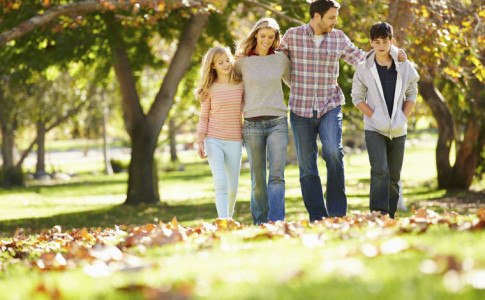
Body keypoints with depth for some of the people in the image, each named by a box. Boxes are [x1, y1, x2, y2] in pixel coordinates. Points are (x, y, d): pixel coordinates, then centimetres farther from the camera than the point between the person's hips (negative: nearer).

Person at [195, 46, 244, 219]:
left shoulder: (241, 86, 5)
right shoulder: (209, 89, 2)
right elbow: (203, 117, 3)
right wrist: (200, 142, -5)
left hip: (234, 141, 2)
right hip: (213, 140, -2)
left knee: (233, 187, 6)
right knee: (220, 183, -16)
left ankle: (229, 217, 28)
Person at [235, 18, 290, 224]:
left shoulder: (281, 60, 8)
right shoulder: (242, 61, 5)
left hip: (277, 122, 0)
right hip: (252, 124, 0)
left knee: (277, 176, -14)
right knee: (258, 180, 2)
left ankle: (276, 223, -21)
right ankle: (260, 224, 11)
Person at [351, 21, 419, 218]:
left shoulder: (404, 67, 2)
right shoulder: (364, 69, -2)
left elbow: (412, 93, 12)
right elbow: (357, 98, 3)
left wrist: (404, 117, -2)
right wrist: (374, 116, -10)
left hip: (398, 130, 3)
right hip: (374, 129, -3)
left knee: (394, 177, 7)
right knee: (380, 171, -20)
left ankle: (390, 216, 14)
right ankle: (378, 214, -23)